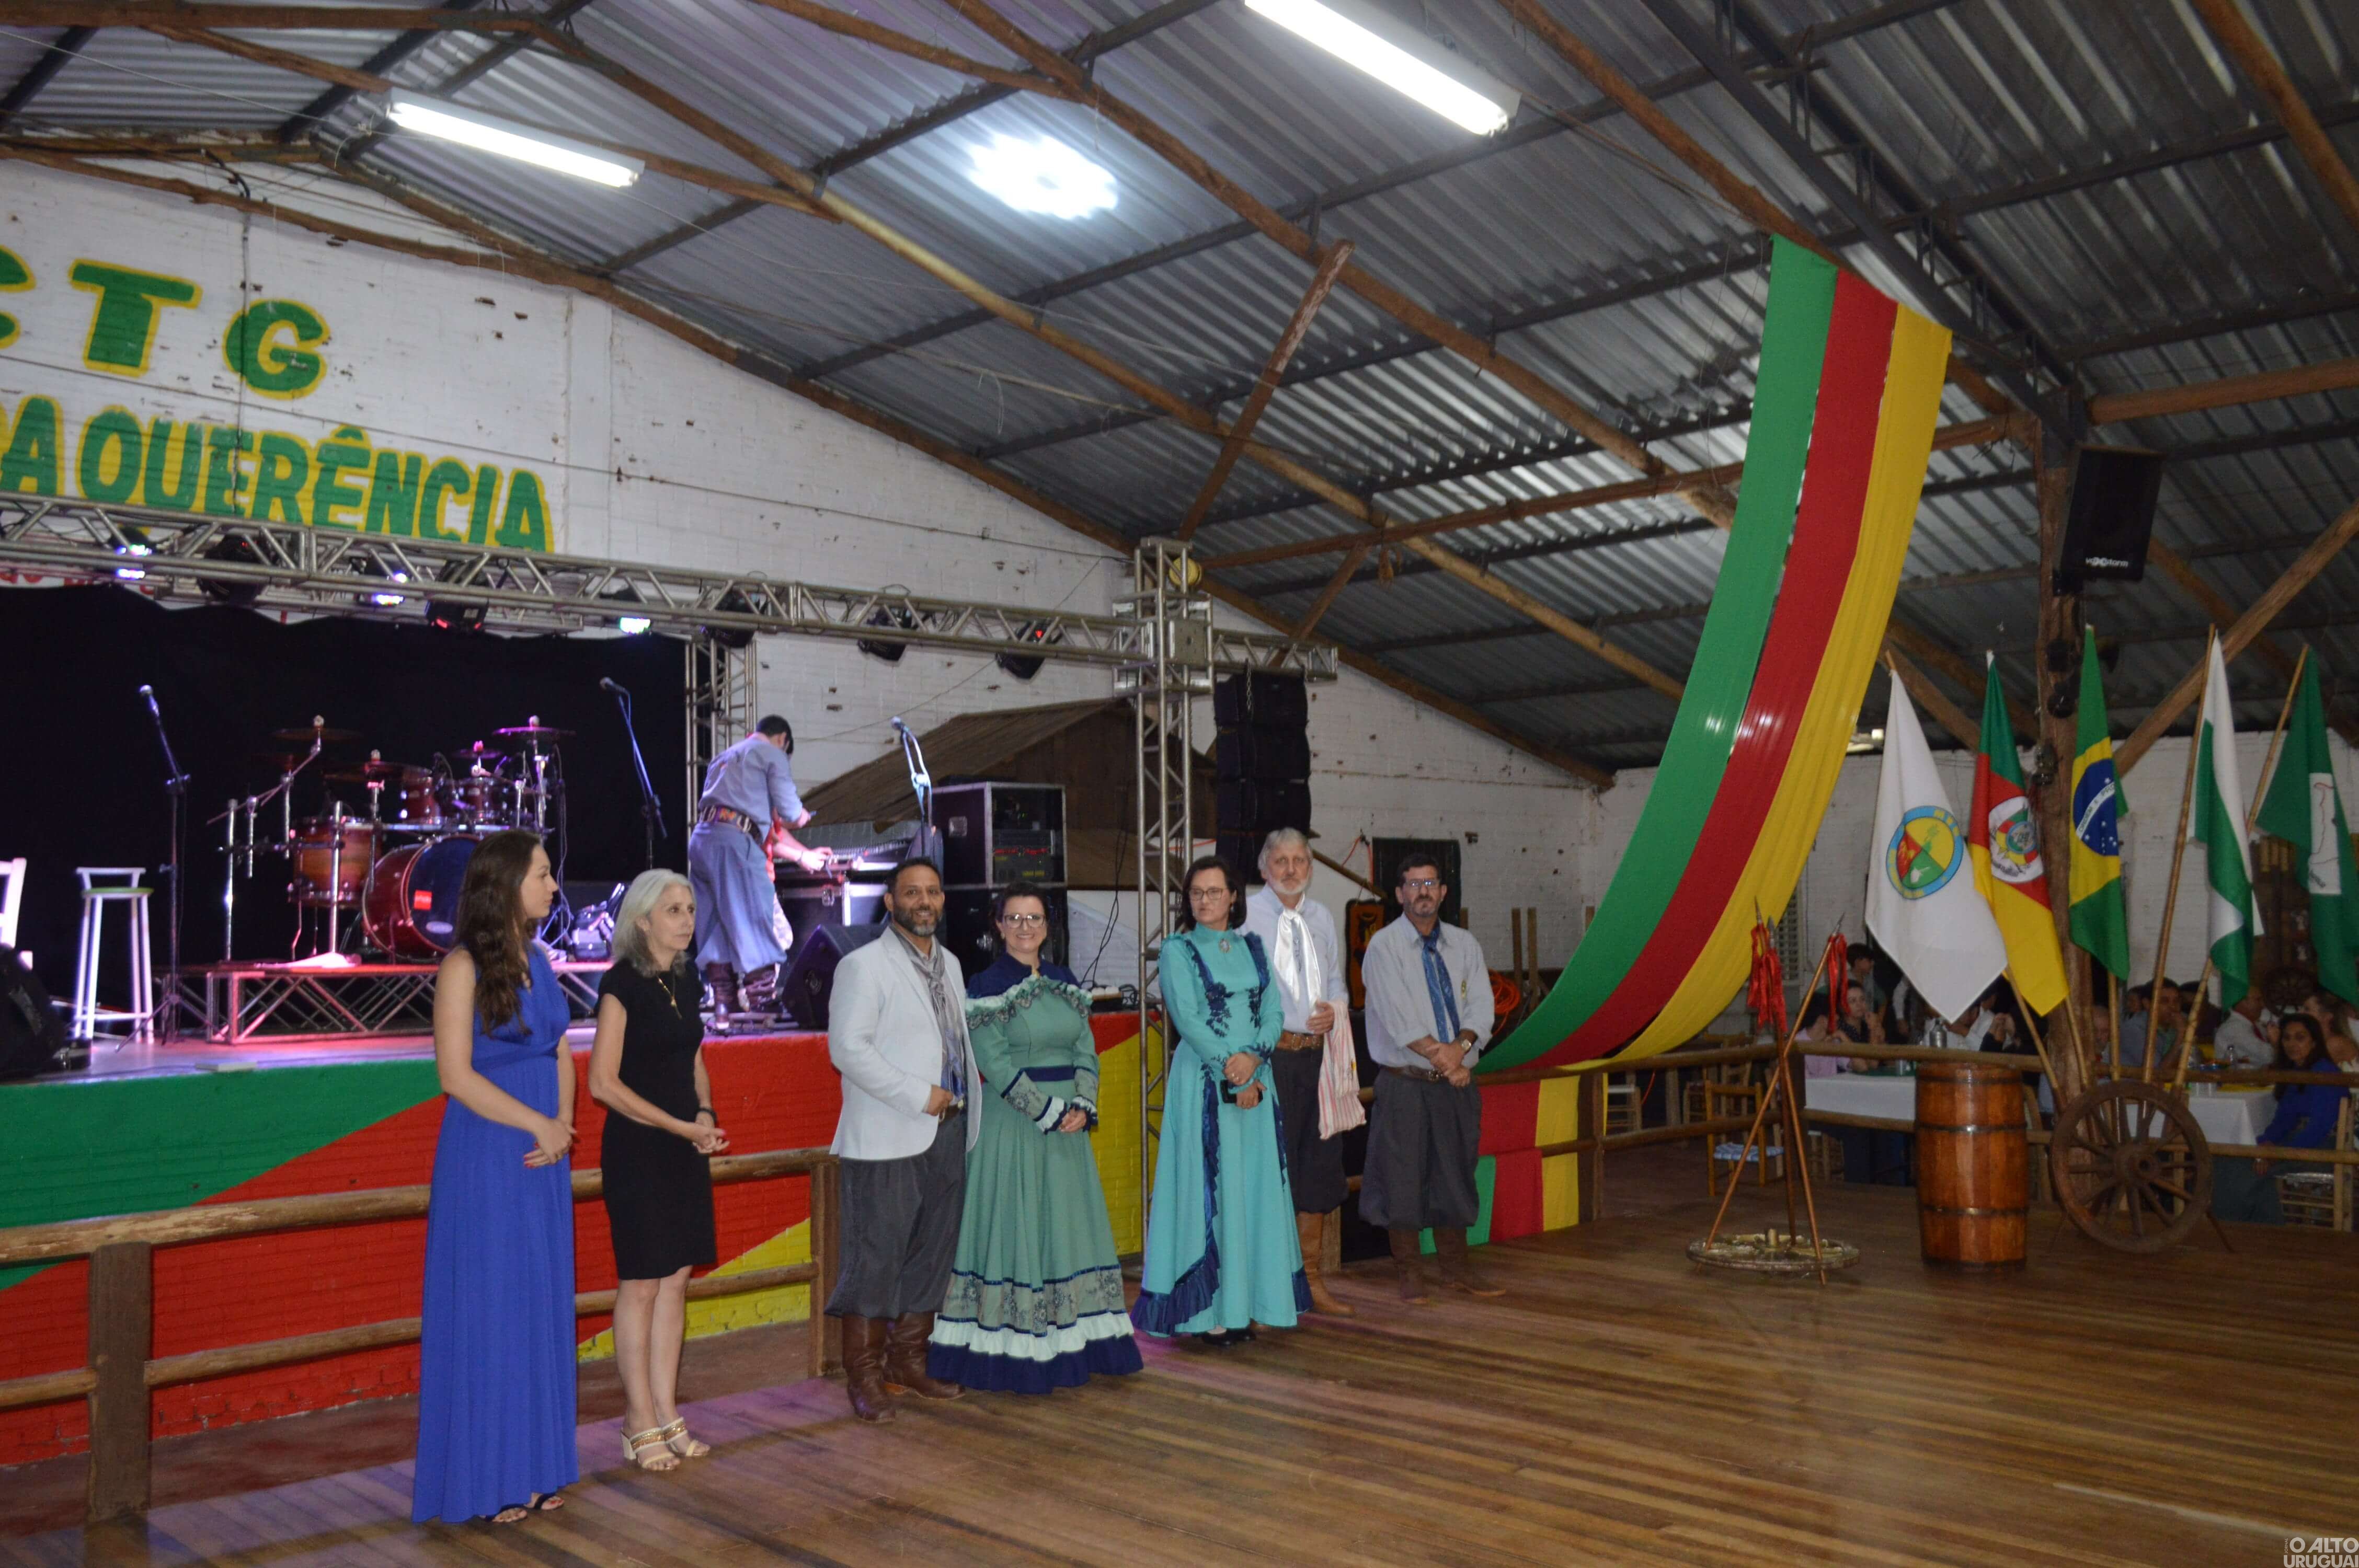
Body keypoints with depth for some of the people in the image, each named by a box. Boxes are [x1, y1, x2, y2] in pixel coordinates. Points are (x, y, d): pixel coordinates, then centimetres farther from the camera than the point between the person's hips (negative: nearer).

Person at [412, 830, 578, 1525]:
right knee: (487, 1306, 2)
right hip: (486, 1155, -7)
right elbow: (455, 1073, -16)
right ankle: (485, 1475, 14)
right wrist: (538, 1126, -13)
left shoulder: (538, 960, 9)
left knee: (539, 1305, 10)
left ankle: (530, 1463, 21)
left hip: (544, 1156, 7)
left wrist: (562, 1125, -5)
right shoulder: (464, 967, -11)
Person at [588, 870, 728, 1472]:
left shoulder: (684, 980, 10)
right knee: (641, 1284, 0)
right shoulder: (623, 983, -11)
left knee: (676, 1281, 9)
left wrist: (706, 1115, 1)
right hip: (637, 1150, -7)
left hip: (684, 1149, 7)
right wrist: (681, 1126, -14)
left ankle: (667, 1416, 17)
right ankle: (641, 1425, 10)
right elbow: (602, 1082, -15)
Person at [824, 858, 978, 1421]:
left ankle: (908, 1362, 25)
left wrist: (964, 1091, 9)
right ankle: (864, 1378, 9)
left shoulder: (948, 963, 16)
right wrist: (920, 1096, -17)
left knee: (931, 1256, 13)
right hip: (887, 1141, -7)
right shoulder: (863, 966, -8)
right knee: (875, 1259, -1)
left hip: (947, 1133, 7)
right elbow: (847, 1048, -16)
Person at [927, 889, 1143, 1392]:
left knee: (1069, 1226, 9)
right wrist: (1050, 1112, -17)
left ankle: (1073, 1342, 18)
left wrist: (1083, 1106, -9)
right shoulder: (986, 988, -7)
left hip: (1069, 1126, 6)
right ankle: (1012, 1351, 5)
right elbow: (997, 1064, -14)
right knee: (1015, 1229, -2)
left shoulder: (1065, 983, 10)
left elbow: (1086, 1051, 8)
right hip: (1010, 1126, -6)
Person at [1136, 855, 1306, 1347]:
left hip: (1255, 1081, 5)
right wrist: (1230, 1072, -15)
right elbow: (1188, 1018, -10)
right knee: (1208, 1190, -4)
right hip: (1203, 1082, -5)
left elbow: (1274, 1011, 5)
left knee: (1255, 1187, 5)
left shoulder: (1254, 947, 12)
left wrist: (1254, 1057, -13)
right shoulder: (1178, 950, -1)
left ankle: (1244, 1301, 13)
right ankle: (1206, 1311, 0)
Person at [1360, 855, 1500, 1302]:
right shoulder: (1384, 947, -6)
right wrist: (1445, 1060, -14)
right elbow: (1399, 1019, -13)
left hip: (1457, 1082, 4)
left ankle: (1456, 1268, 25)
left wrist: (1459, 1047, -17)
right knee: (1402, 1177, 1)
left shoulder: (1465, 944, 9)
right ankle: (1410, 1274, 13)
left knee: (1454, 1174, 12)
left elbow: (1481, 1008, 1)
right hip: (1404, 1084, -4)